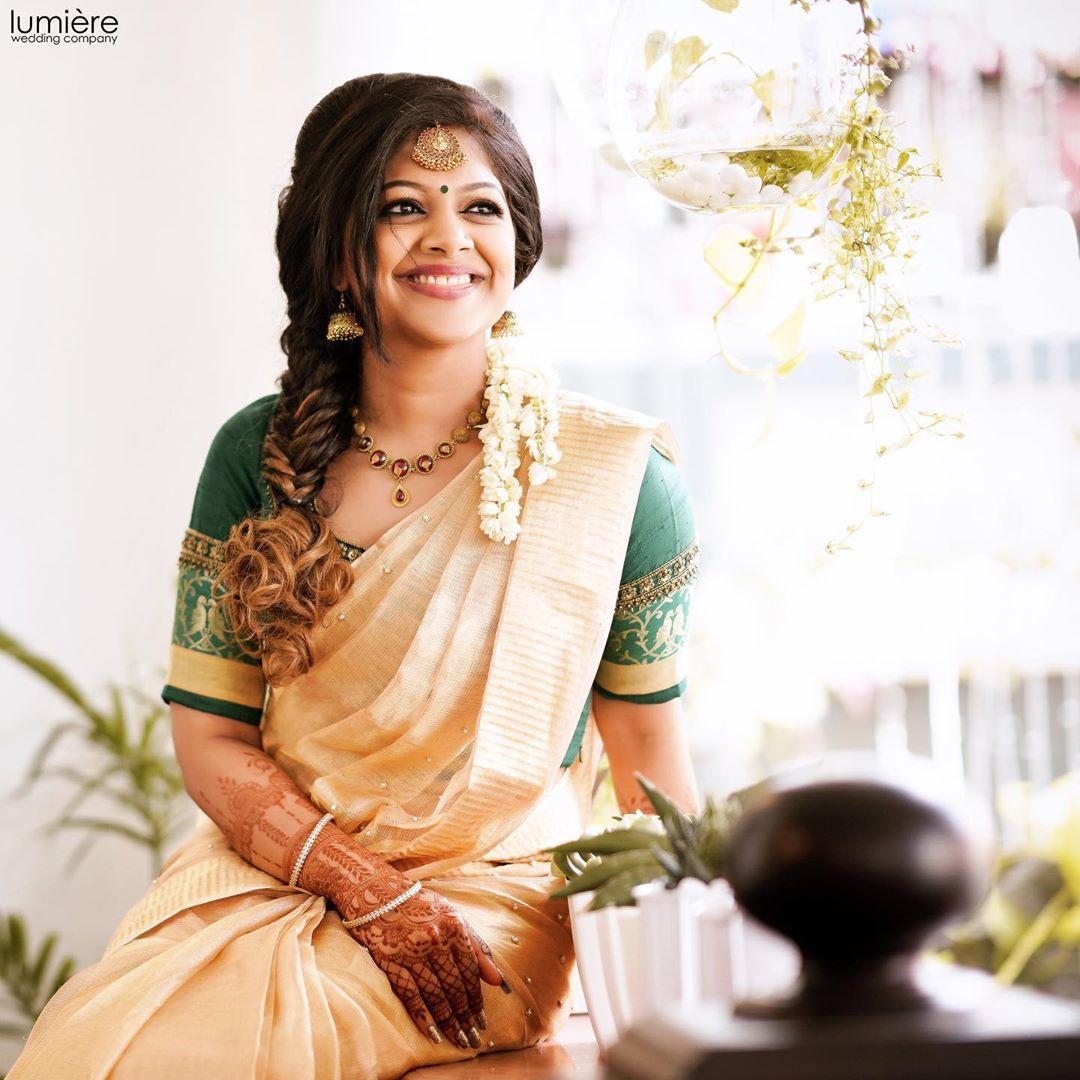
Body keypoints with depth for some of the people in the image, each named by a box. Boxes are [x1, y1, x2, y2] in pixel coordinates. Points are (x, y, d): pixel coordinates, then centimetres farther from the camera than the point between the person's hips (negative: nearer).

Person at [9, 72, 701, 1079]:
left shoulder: (613, 475, -4)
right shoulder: (257, 456, 2)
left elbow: (650, 751, 4)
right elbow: (211, 740, 1)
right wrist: (374, 895, -13)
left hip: (496, 894, -3)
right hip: (270, 870, 3)